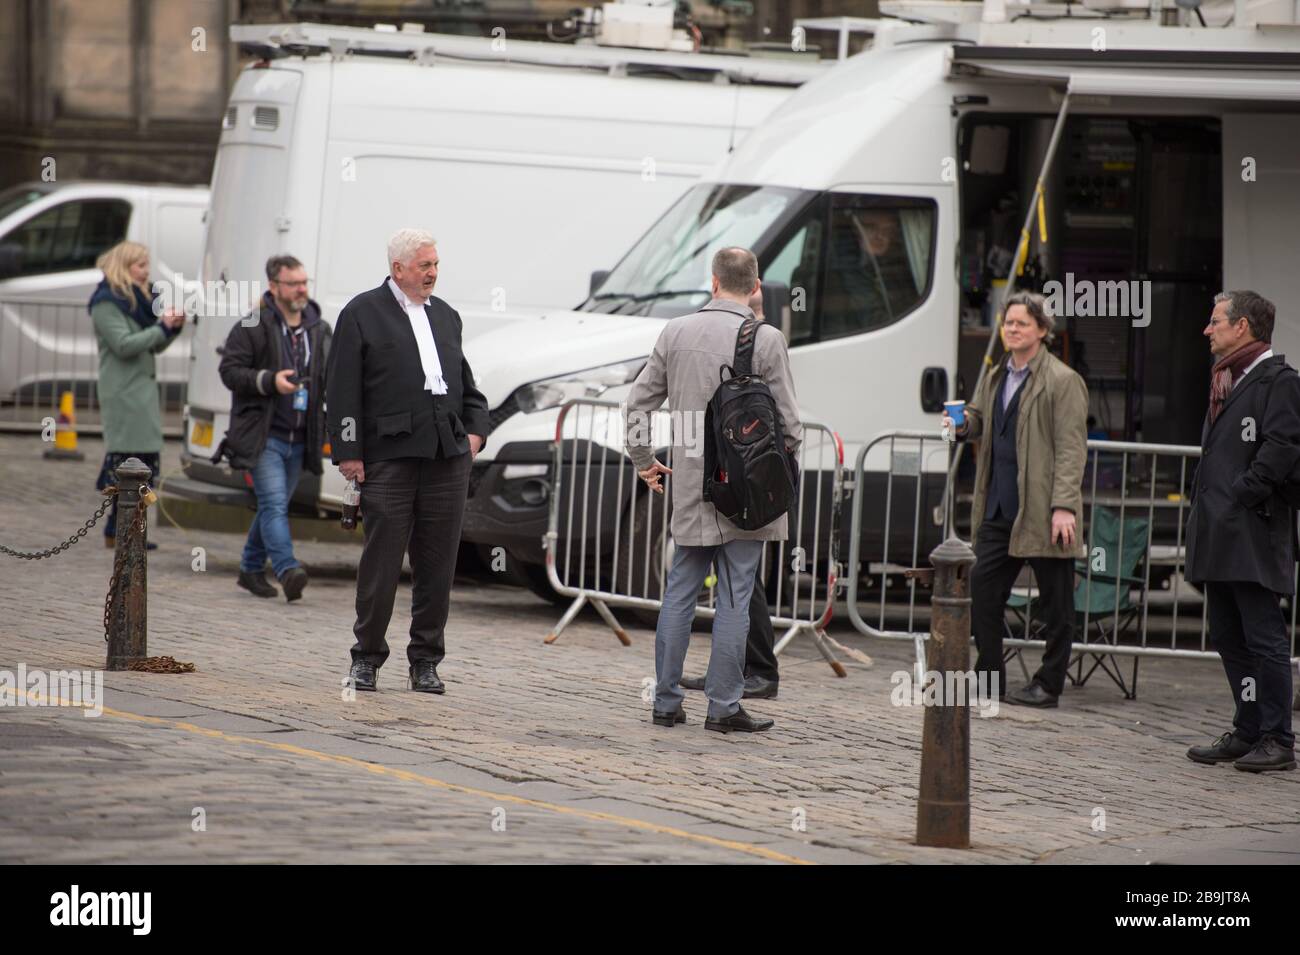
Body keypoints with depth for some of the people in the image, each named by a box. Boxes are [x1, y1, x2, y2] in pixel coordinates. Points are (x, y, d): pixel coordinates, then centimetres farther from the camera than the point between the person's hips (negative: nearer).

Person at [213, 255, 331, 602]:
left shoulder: (319, 329, 12)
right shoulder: (252, 327, -6)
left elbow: (330, 376, 24)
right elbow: (230, 370, -8)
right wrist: (269, 381, -20)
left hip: (298, 440, 6)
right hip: (263, 436, -6)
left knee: (274, 506, 13)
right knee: (274, 504, -16)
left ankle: (251, 569, 26)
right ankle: (288, 571, -27)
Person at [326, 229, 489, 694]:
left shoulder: (445, 316, 19)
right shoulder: (362, 314, 2)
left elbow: (466, 384, 25)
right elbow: (343, 390, -2)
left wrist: (475, 430, 9)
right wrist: (348, 453, -9)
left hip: (448, 456, 5)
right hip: (389, 458, -5)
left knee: (437, 563, 5)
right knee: (382, 560, -3)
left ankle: (426, 661, 12)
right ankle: (366, 657, 8)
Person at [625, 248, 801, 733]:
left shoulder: (675, 333, 3)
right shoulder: (766, 341, -9)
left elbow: (638, 401, 8)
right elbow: (787, 420, -7)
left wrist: (642, 459, 20)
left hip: (689, 483, 4)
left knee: (679, 593, 11)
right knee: (734, 598, 0)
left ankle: (666, 701, 12)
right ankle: (723, 706, 0)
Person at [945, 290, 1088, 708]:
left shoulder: (1062, 382, -7)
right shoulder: (995, 379, 15)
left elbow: (1071, 449, -12)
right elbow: (980, 418, 29)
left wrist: (1064, 506, -19)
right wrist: (962, 423, 4)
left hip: (1042, 512, -7)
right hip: (1000, 508, 7)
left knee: (1055, 603, 2)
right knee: (982, 591, 6)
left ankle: (1048, 685, 8)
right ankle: (989, 677, 16)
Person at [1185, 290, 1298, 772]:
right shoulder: (1226, 380, 20)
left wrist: (1242, 497, -18)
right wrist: (1204, 504, 14)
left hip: (1254, 536, -10)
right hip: (1220, 536, 10)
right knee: (1229, 638, 11)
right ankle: (1248, 733, 17)